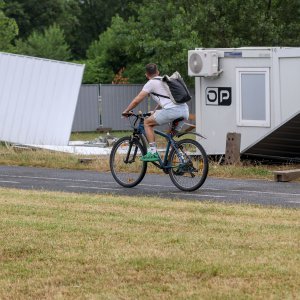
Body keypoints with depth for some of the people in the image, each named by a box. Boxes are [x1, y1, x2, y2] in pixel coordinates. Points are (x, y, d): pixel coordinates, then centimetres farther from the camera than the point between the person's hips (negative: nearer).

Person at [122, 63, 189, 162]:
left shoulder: (151, 83, 8)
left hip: (172, 110, -7)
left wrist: (126, 111, 23)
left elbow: (136, 101, 8)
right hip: (185, 110, 7)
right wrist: (154, 112, 55)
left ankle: (153, 152, 0)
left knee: (147, 123, 9)